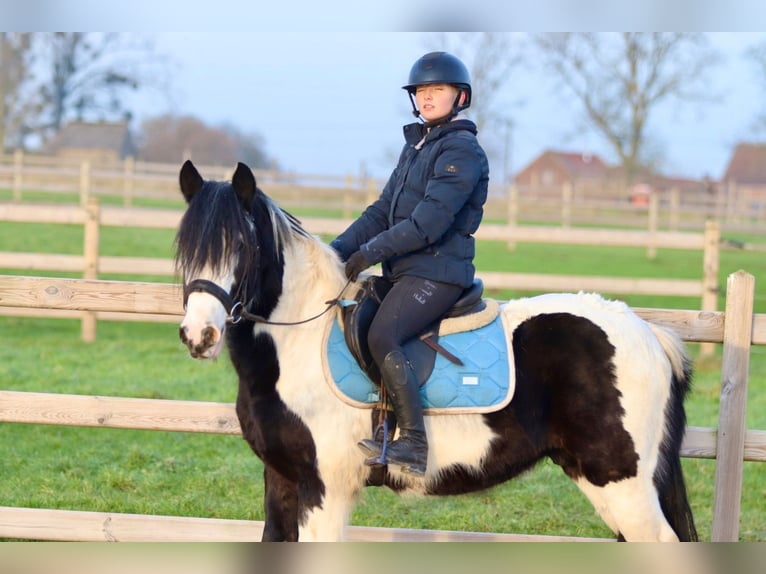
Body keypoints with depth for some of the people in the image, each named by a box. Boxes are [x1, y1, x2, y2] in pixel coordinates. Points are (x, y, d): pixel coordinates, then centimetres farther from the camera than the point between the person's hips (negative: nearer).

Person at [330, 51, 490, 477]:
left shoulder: (461, 151, -11)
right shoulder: (415, 147, 19)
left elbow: (427, 223, -20)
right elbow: (382, 211, 17)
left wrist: (369, 252, -17)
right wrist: (339, 248, 3)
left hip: (437, 272, -10)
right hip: (407, 270, 10)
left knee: (382, 337, -27)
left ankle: (414, 446, -26)